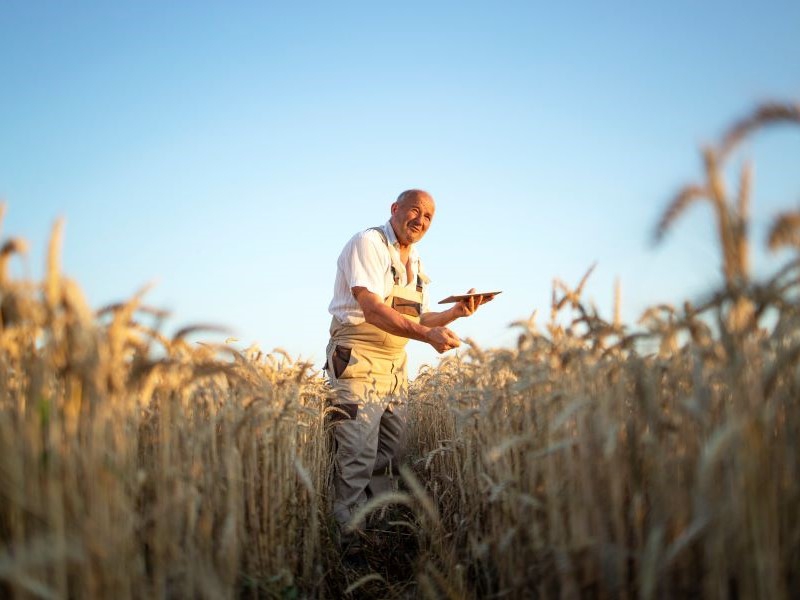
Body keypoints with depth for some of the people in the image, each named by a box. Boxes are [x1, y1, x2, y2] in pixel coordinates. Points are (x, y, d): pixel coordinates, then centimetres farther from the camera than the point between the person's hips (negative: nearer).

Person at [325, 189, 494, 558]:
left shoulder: (416, 264, 17)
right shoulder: (368, 244, -9)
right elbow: (373, 310, -20)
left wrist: (455, 312, 3)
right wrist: (428, 335, -27)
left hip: (396, 365, 8)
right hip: (358, 361, -8)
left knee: (390, 453, 10)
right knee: (357, 455, -10)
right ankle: (349, 538, -1)